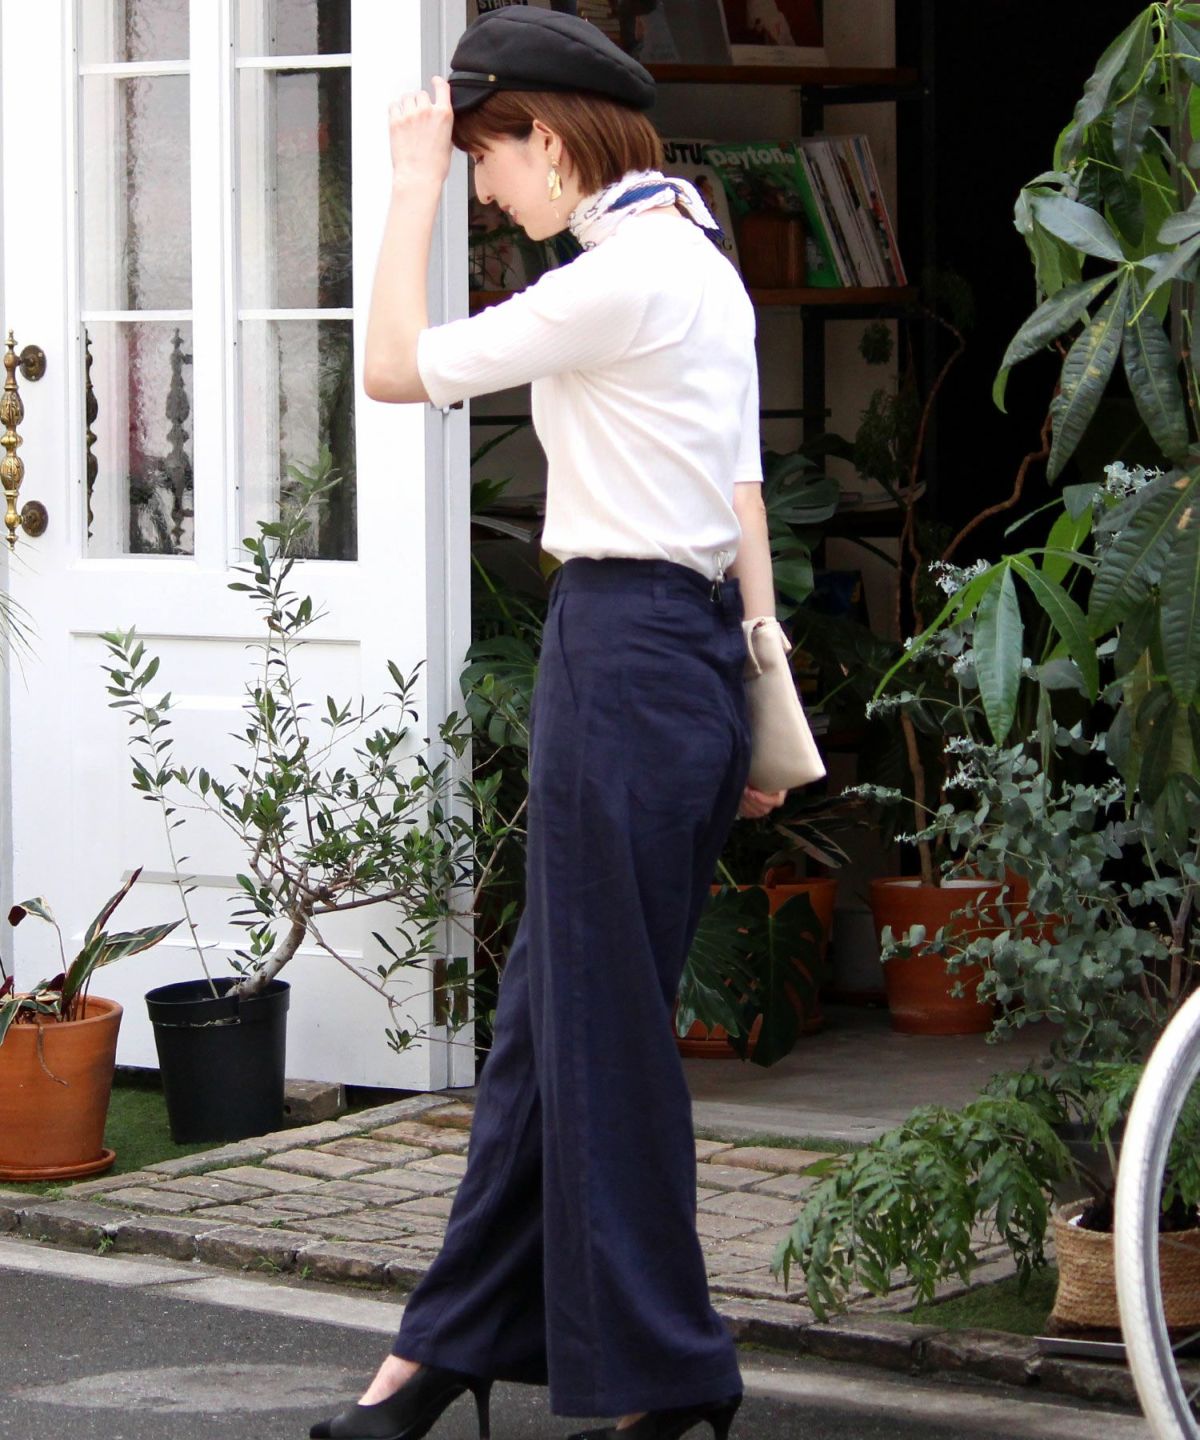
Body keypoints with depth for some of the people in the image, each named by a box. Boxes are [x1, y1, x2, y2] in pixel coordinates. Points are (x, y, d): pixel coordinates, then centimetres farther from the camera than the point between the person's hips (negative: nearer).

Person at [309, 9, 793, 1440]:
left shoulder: (623, 278, -15)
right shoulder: (700, 262, 15)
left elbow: (395, 366, -11)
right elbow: (744, 496, 16)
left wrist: (414, 183, -3)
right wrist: (758, 703, 19)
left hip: (623, 658, -10)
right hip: (691, 647, 10)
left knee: (600, 1030, -1)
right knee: (547, 1013, 13)